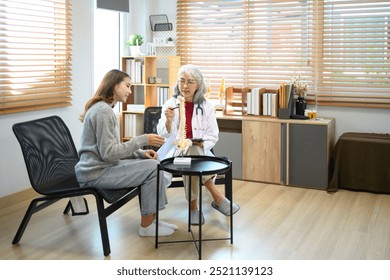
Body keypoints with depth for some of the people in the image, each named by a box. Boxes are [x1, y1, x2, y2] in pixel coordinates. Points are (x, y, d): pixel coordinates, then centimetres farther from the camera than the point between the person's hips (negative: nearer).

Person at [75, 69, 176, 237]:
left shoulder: (105, 109, 14)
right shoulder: (103, 111, -19)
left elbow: (115, 148, 16)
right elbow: (109, 153, -23)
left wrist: (142, 153, 1)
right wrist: (143, 140, -20)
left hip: (102, 167, 10)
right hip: (96, 173, -10)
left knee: (152, 163, 6)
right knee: (152, 168, -13)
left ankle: (152, 219, 10)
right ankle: (146, 226, -1)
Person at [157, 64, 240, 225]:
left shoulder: (206, 106, 5)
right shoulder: (170, 104, 3)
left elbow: (213, 135, 5)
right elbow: (163, 134, -5)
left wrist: (202, 144, -17)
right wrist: (169, 120, -27)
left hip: (200, 152, 1)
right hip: (175, 151, 0)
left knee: (192, 154, -35)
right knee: (191, 155, -34)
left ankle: (193, 206, -25)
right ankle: (217, 197, -26)